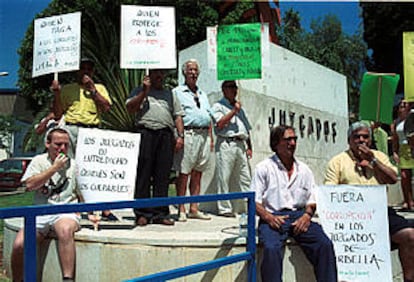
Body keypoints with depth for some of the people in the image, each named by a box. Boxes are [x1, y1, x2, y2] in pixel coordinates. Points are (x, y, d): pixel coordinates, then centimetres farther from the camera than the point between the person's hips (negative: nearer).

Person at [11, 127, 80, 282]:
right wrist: (55, 167, -5)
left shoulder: (74, 165, 12)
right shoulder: (39, 161, 11)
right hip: (40, 213, 1)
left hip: (66, 212, -1)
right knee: (19, 244, -22)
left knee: (65, 230, -38)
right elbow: (29, 184, -5)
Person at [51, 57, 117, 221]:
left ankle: (105, 210, -3)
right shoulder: (67, 89, 17)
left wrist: (92, 89, -2)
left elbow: (106, 107, 1)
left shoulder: (99, 88, 19)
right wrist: (56, 94, 1)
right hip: (72, 129, 1)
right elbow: (57, 115, 12)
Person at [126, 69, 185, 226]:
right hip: (146, 133, -3)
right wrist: (144, 91, -3)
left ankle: (160, 214, 4)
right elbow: (130, 109, 3)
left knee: (163, 176, 0)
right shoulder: (140, 91, 17)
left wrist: (180, 136, 6)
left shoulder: (170, 95, 26)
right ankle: (142, 213, -1)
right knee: (144, 174, -5)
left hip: (166, 135, 3)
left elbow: (178, 116, 19)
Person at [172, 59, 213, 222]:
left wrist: (210, 138, 14)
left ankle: (194, 209, 12)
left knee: (198, 173, 7)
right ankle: (181, 210, 0)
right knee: (184, 172, -6)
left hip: (204, 134, 6)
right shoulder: (177, 92, 5)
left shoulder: (203, 94, 24)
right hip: (188, 133, -6)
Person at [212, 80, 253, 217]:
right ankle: (224, 208, 1)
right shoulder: (218, 106, 6)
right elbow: (220, 124, -10)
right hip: (226, 144, -6)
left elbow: (247, 129, 25)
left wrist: (249, 147, 14)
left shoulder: (240, 108, 26)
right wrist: (234, 110, -8)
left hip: (241, 144, 6)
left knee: (246, 178, 3)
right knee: (224, 178, -4)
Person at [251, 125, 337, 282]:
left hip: (299, 216, 3)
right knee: (271, 248, -33)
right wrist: (268, 217, -17)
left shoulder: (304, 169, 18)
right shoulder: (264, 168, 6)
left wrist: (307, 215, -5)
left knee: (325, 244, -21)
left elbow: (312, 200, 17)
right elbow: (254, 201, 1)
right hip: (273, 217, -3)